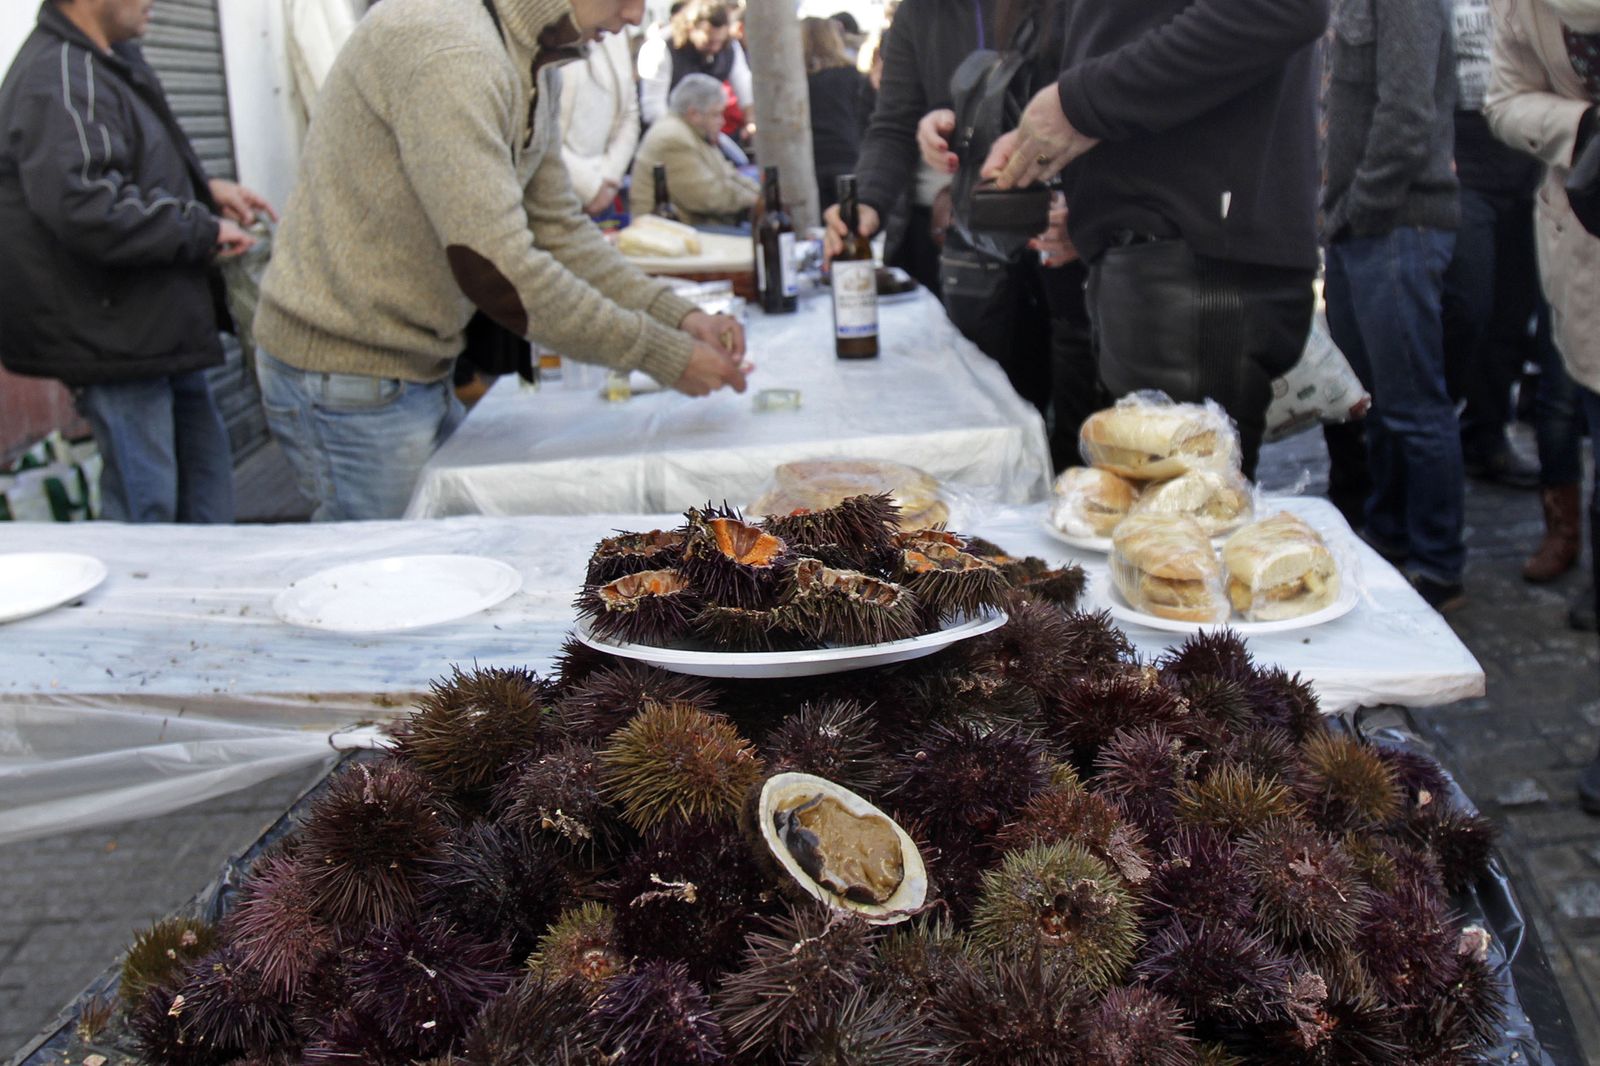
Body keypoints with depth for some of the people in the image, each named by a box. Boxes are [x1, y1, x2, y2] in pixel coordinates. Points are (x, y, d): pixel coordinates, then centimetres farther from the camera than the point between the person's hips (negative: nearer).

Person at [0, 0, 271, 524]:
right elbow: (87, 209, -30)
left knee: (206, 470, 19)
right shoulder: (60, 81, -21)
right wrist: (203, 229, -20)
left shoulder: (109, 64, 14)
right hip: (116, 336, -11)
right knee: (145, 504, -3)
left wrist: (205, 189, 11)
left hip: (162, 329, 11)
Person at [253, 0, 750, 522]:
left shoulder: (531, 65, 8)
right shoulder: (447, 48, -24)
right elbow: (495, 271, -29)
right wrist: (662, 354, -21)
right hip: (347, 376, -10)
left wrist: (677, 316, -2)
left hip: (420, 373, 10)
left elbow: (558, 228, 11)